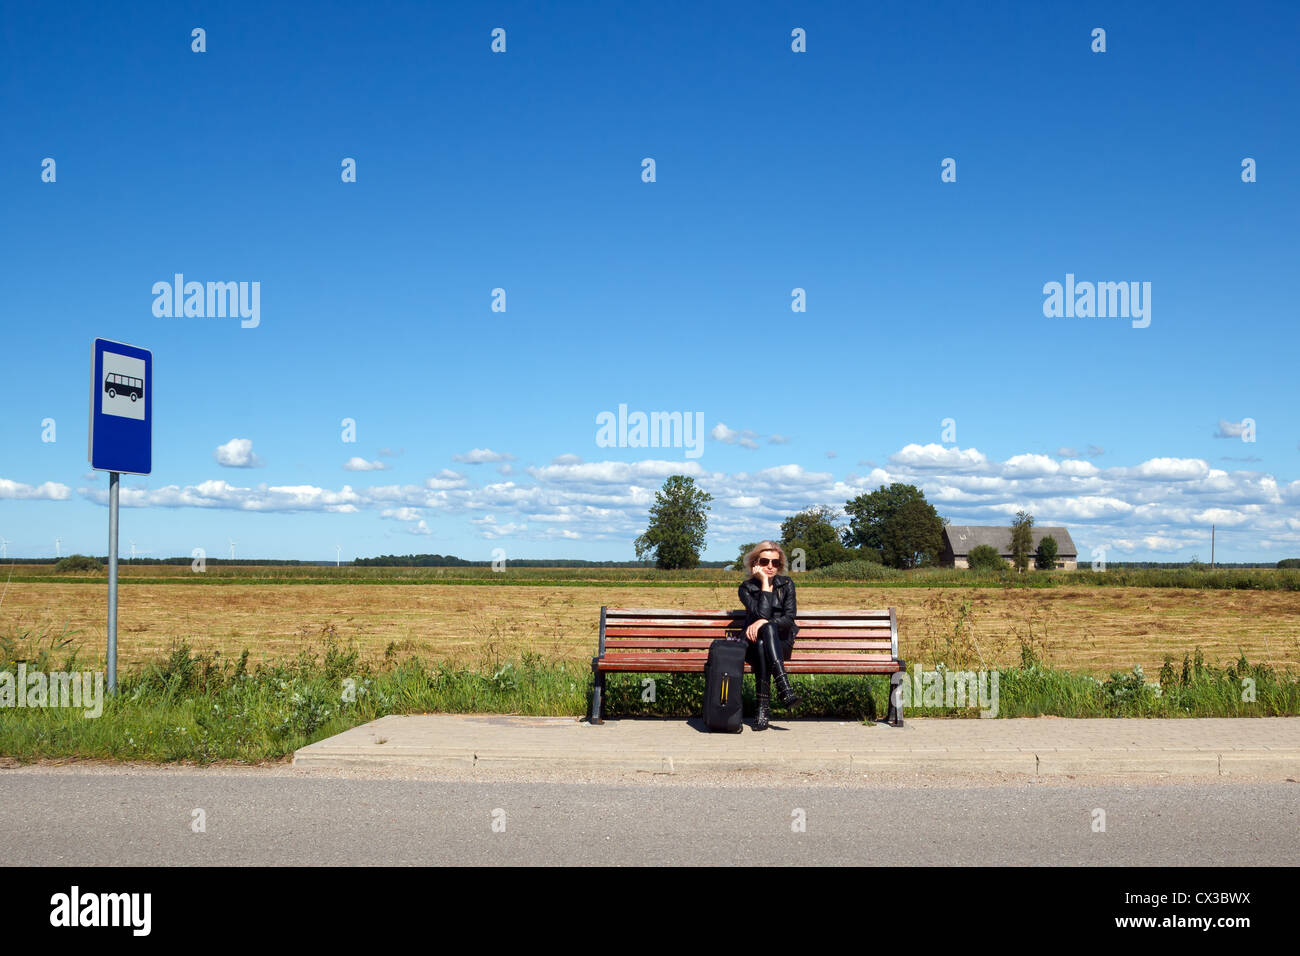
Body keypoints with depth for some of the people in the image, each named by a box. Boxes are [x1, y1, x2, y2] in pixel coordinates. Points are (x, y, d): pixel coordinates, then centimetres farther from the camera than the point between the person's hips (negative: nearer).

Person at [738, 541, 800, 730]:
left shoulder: (786, 585, 6)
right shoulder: (747, 588, 2)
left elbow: (789, 619, -6)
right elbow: (761, 613, -15)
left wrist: (764, 622, -22)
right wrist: (765, 583, -15)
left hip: (781, 644, 0)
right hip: (755, 644, 0)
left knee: (767, 628, -35)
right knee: (760, 643, -36)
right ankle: (784, 689, -48)